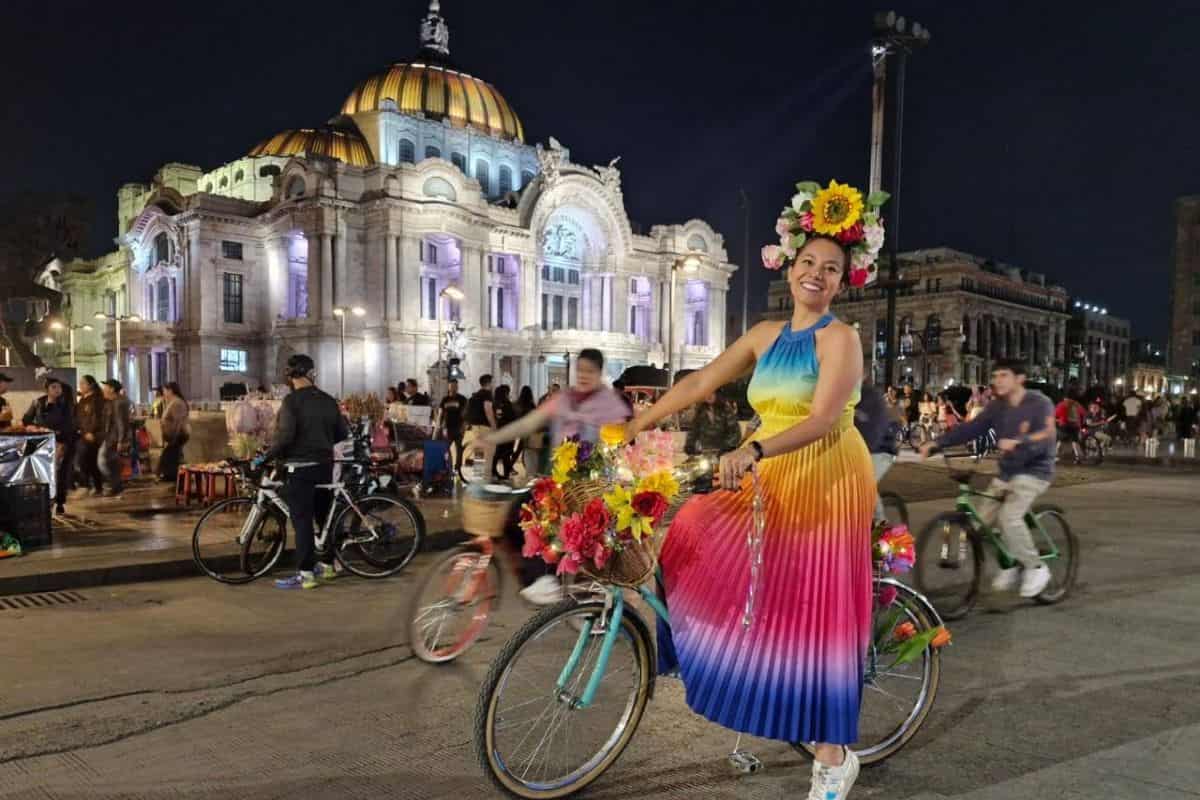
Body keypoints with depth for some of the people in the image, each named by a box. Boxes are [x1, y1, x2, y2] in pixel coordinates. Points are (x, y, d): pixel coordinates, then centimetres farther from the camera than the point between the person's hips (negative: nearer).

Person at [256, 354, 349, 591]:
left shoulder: (292, 401, -12)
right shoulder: (328, 401, 8)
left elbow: (285, 436, -20)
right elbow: (342, 433, 12)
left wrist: (265, 458, -9)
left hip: (300, 467, -7)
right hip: (324, 465, 7)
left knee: (302, 521, -5)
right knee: (324, 515, 16)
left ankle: (305, 574, -4)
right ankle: (327, 565, 25)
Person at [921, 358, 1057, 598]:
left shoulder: (1040, 403, -12)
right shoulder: (997, 406, 4)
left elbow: (1045, 436, -27)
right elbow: (970, 428, -4)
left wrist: (1018, 442, -46)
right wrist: (937, 443, -16)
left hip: (1034, 471, -6)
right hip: (1006, 472, 7)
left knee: (1010, 516, -25)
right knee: (980, 520, -2)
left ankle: (1036, 568, -3)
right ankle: (1012, 564, 19)